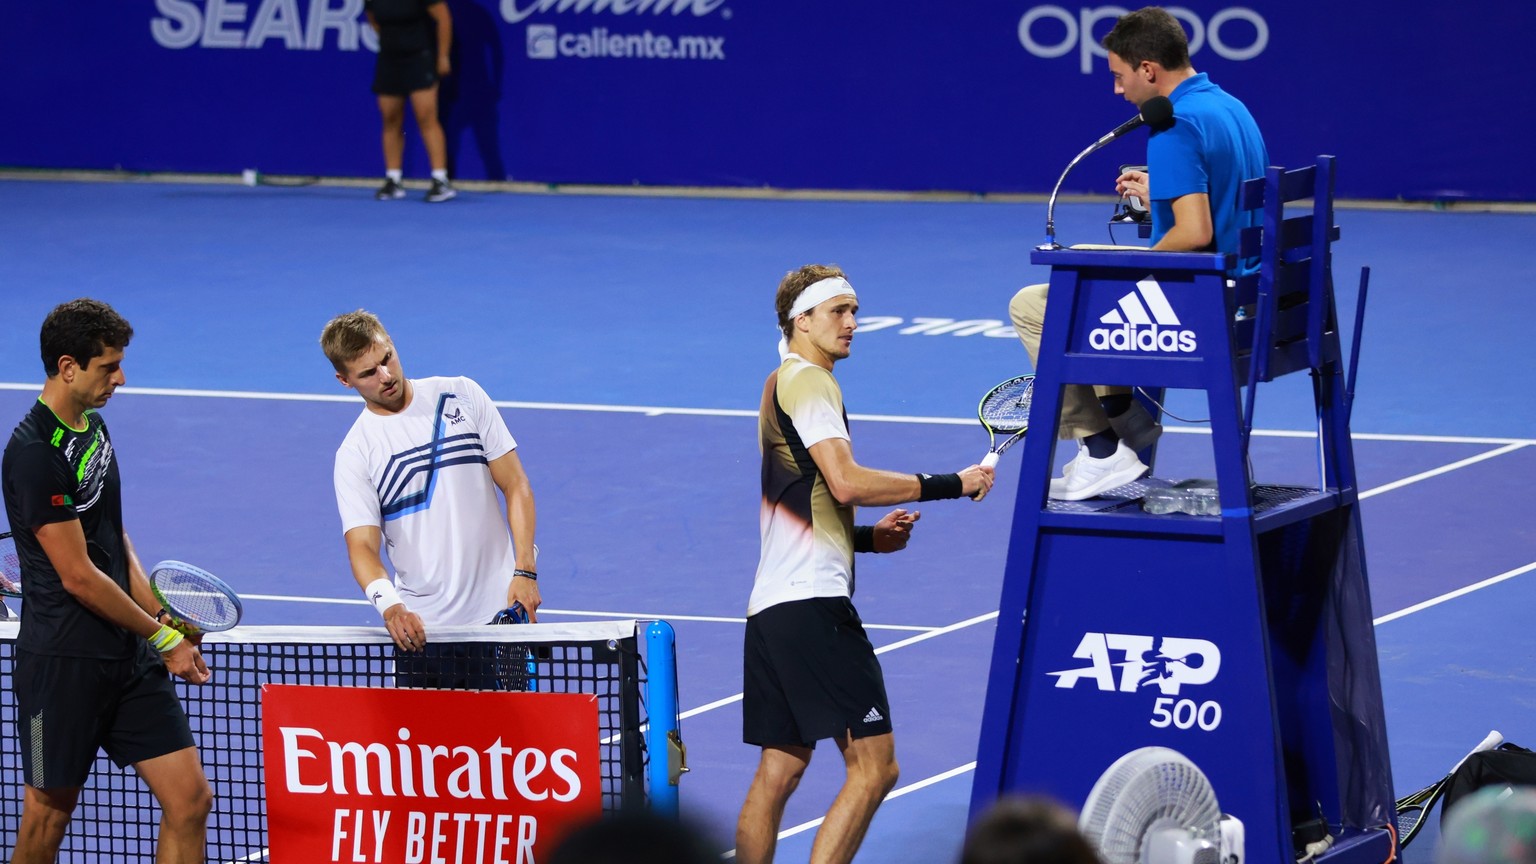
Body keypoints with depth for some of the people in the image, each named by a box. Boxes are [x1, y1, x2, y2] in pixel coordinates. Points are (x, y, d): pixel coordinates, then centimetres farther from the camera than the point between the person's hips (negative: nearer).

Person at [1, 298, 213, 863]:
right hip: (63, 662, -8)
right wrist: (163, 637, -8)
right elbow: (79, 577, -17)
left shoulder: (93, 426, 11)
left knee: (190, 800, 0)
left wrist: (158, 612, 5)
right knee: (48, 815, 5)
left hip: (129, 655, 8)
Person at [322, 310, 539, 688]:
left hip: (500, 612, 0)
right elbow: (362, 546, -10)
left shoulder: (462, 395, 3)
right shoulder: (354, 454, -1)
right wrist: (389, 605, -31)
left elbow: (516, 486, 4)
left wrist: (524, 571, -9)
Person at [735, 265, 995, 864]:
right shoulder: (808, 381, -8)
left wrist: (871, 536, 14)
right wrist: (950, 484, -15)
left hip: (773, 605, 11)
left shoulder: (784, 386, 24)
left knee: (779, 769, 12)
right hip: (813, 604, -11)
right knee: (873, 766, -12)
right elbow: (846, 481, -21)